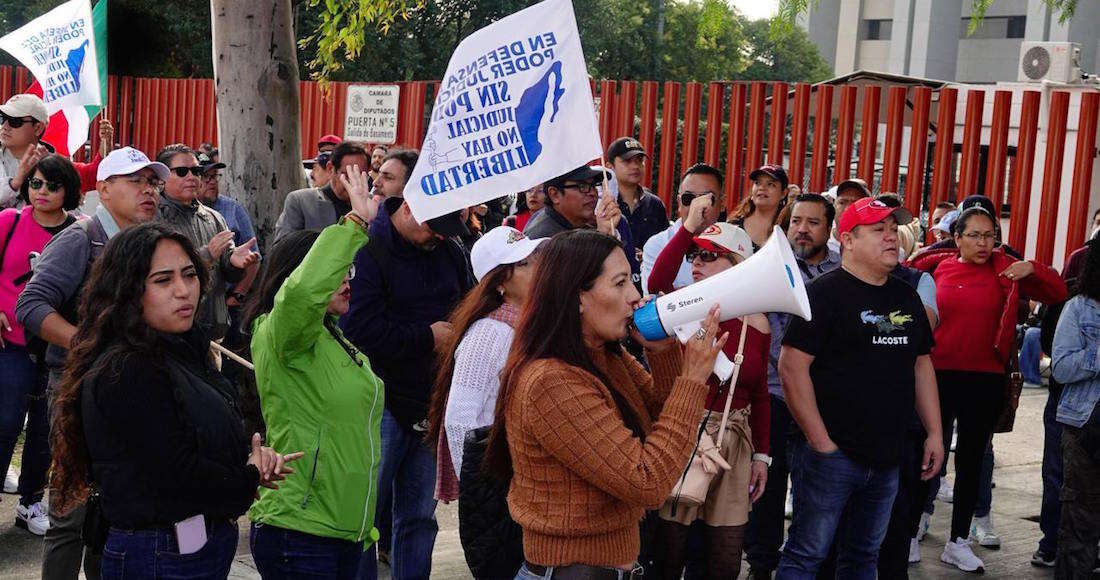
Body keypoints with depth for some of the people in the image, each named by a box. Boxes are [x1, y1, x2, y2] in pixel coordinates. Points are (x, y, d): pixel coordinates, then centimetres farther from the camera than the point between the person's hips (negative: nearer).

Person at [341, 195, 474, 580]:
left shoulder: (449, 252, 9)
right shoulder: (367, 252, -11)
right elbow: (359, 330, -20)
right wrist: (427, 337, -12)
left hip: (432, 402, 6)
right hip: (381, 404, -6)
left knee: (420, 515, 13)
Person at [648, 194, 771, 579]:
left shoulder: (757, 323, 3)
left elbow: (758, 395, 11)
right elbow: (657, 282, -30)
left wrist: (761, 454, 10)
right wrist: (689, 226, -31)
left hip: (733, 444, 3)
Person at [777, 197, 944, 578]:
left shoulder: (906, 297, 12)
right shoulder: (824, 293, -10)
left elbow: (921, 365, 19)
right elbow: (792, 365, -16)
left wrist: (934, 432, 12)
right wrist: (819, 440, -17)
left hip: (886, 458, 7)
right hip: (830, 454, -7)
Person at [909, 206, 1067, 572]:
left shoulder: (1006, 271, 0)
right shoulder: (936, 266, -1)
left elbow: (1058, 293, 1)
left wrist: (1032, 269, -14)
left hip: (985, 380, 2)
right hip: (937, 375, -1)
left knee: (971, 460, 12)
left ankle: (958, 542, 25)